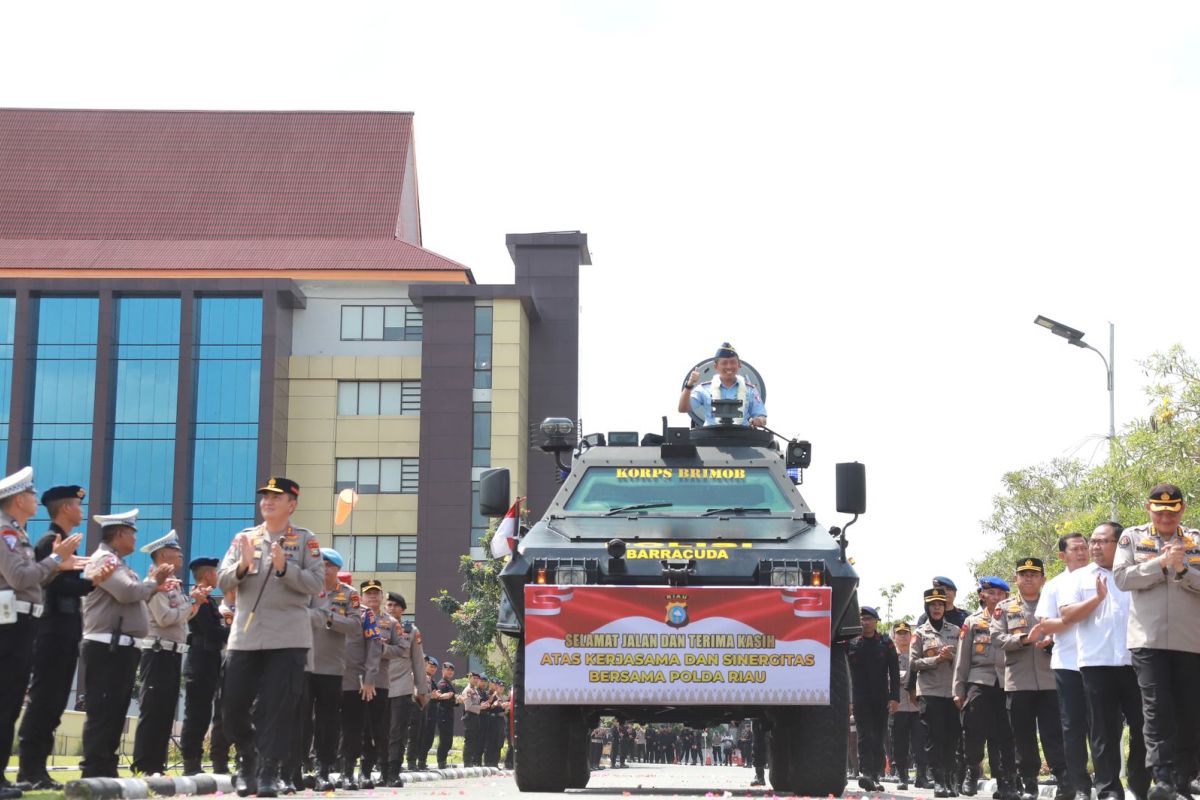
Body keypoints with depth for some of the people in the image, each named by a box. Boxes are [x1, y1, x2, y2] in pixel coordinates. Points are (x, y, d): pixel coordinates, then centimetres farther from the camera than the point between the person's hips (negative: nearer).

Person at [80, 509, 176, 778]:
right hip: (107, 648, -11)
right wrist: (153, 580, -6)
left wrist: (155, 588, 8)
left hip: (123, 648, 11)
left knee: (116, 713, 12)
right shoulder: (105, 559, -10)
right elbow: (127, 592, -23)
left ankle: (106, 771, 17)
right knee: (102, 713, -10)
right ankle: (93, 773, -10)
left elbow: (132, 597, 23)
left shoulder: (117, 562, 22)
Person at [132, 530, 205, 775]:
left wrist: (195, 600, 6)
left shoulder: (174, 586, 18)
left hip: (172, 654, 10)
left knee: (166, 713, 10)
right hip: (158, 653, -10)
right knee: (152, 712, -9)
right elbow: (164, 618, -20)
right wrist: (191, 602, -10)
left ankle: (156, 765, 14)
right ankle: (143, 767, -7)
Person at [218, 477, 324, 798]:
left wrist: (283, 567, -19)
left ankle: (269, 772, 2)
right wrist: (242, 565, -14)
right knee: (233, 706, 5)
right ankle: (247, 760, 25)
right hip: (244, 636, 3)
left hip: (288, 639, -3)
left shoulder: (305, 540, 3)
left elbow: (317, 583, -7)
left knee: (277, 709, -4)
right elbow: (223, 581, 5)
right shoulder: (244, 538, 11)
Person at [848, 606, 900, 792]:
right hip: (861, 698, -1)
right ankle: (865, 773, -22)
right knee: (865, 736, -12)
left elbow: (894, 671, 1)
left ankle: (875, 777, 10)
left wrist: (894, 697, -6)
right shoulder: (852, 644, 4)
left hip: (881, 699, 1)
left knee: (879, 738, 5)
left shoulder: (886, 642, 4)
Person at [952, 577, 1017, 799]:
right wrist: (958, 689, 4)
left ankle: (1006, 781, 1)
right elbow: (962, 658, 9)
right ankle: (973, 771, 17)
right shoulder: (973, 622, 12)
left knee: (1004, 735, -2)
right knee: (974, 731, -3)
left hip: (1005, 683, 0)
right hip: (979, 681, 0)